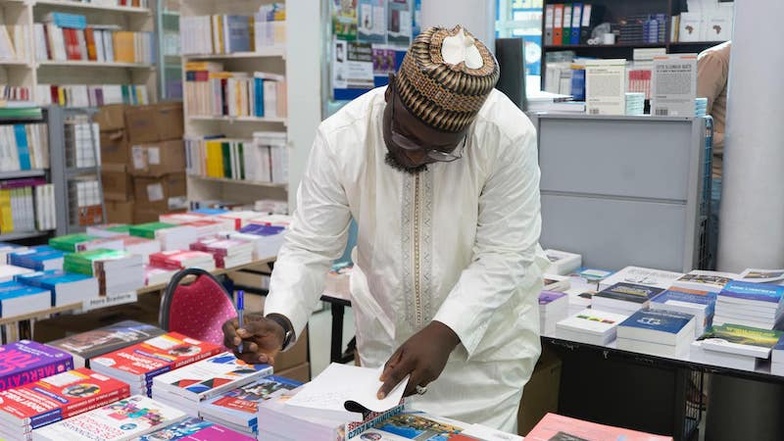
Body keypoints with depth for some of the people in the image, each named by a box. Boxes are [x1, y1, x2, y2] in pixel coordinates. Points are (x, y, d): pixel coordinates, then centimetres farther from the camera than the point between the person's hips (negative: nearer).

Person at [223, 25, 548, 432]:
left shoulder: (508, 135, -25)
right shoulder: (340, 137, -20)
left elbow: (505, 256, -21)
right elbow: (309, 249, -14)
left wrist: (445, 332, -33)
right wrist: (279, 322, -31)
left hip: (486, 335, -2)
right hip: (385, 336, 2)